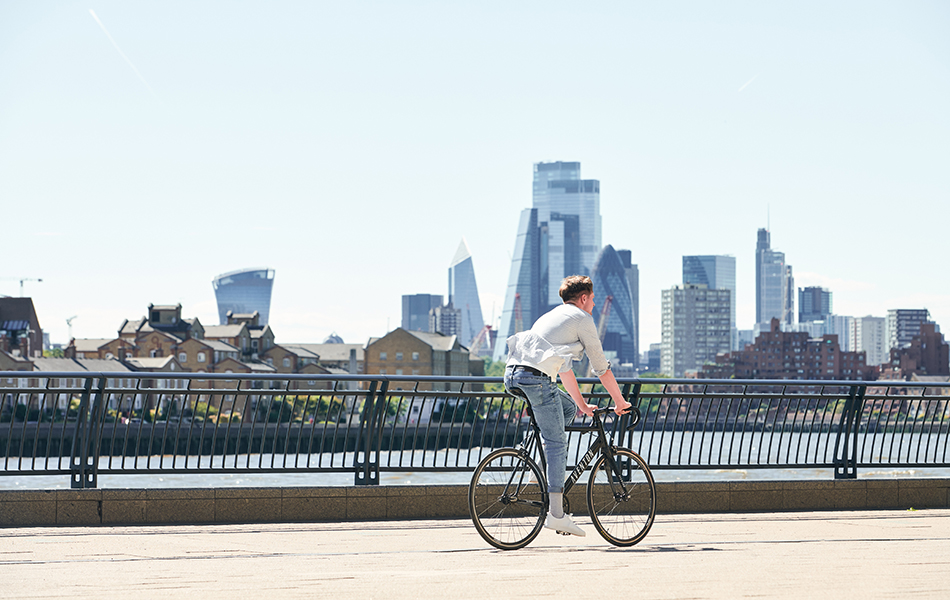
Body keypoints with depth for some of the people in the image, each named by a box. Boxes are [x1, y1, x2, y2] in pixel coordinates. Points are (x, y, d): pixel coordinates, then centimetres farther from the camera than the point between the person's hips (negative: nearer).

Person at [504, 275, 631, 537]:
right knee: (557, 442, -5)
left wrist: (582, 404, 42)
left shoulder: (551, 316, 33)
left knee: (568, 408, 26)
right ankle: (556, 514, -10)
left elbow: (563, 367, 38)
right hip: (536, 377, -8)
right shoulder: (582, 319, 9)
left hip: (511, 376, 8)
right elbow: (601, 367, 11)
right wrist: (620, 403, 22)